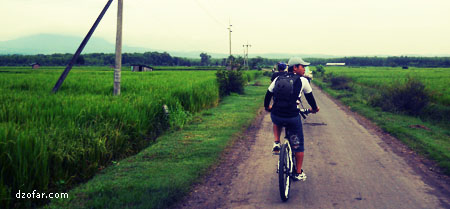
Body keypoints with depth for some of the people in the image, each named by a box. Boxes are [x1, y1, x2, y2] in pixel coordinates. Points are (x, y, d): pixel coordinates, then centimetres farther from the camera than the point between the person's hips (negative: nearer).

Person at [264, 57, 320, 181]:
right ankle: (299, 173, 23)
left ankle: (276, 143, 21)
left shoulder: (278, 79, 10)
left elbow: (268, 95, 18)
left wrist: (267, 107, 38)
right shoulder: (302, 81, 2)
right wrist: (314, 108, 35)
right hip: (293, 117, -3)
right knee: (298, 145, 16)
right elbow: (309, 97, 15)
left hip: (276, 116, 3)